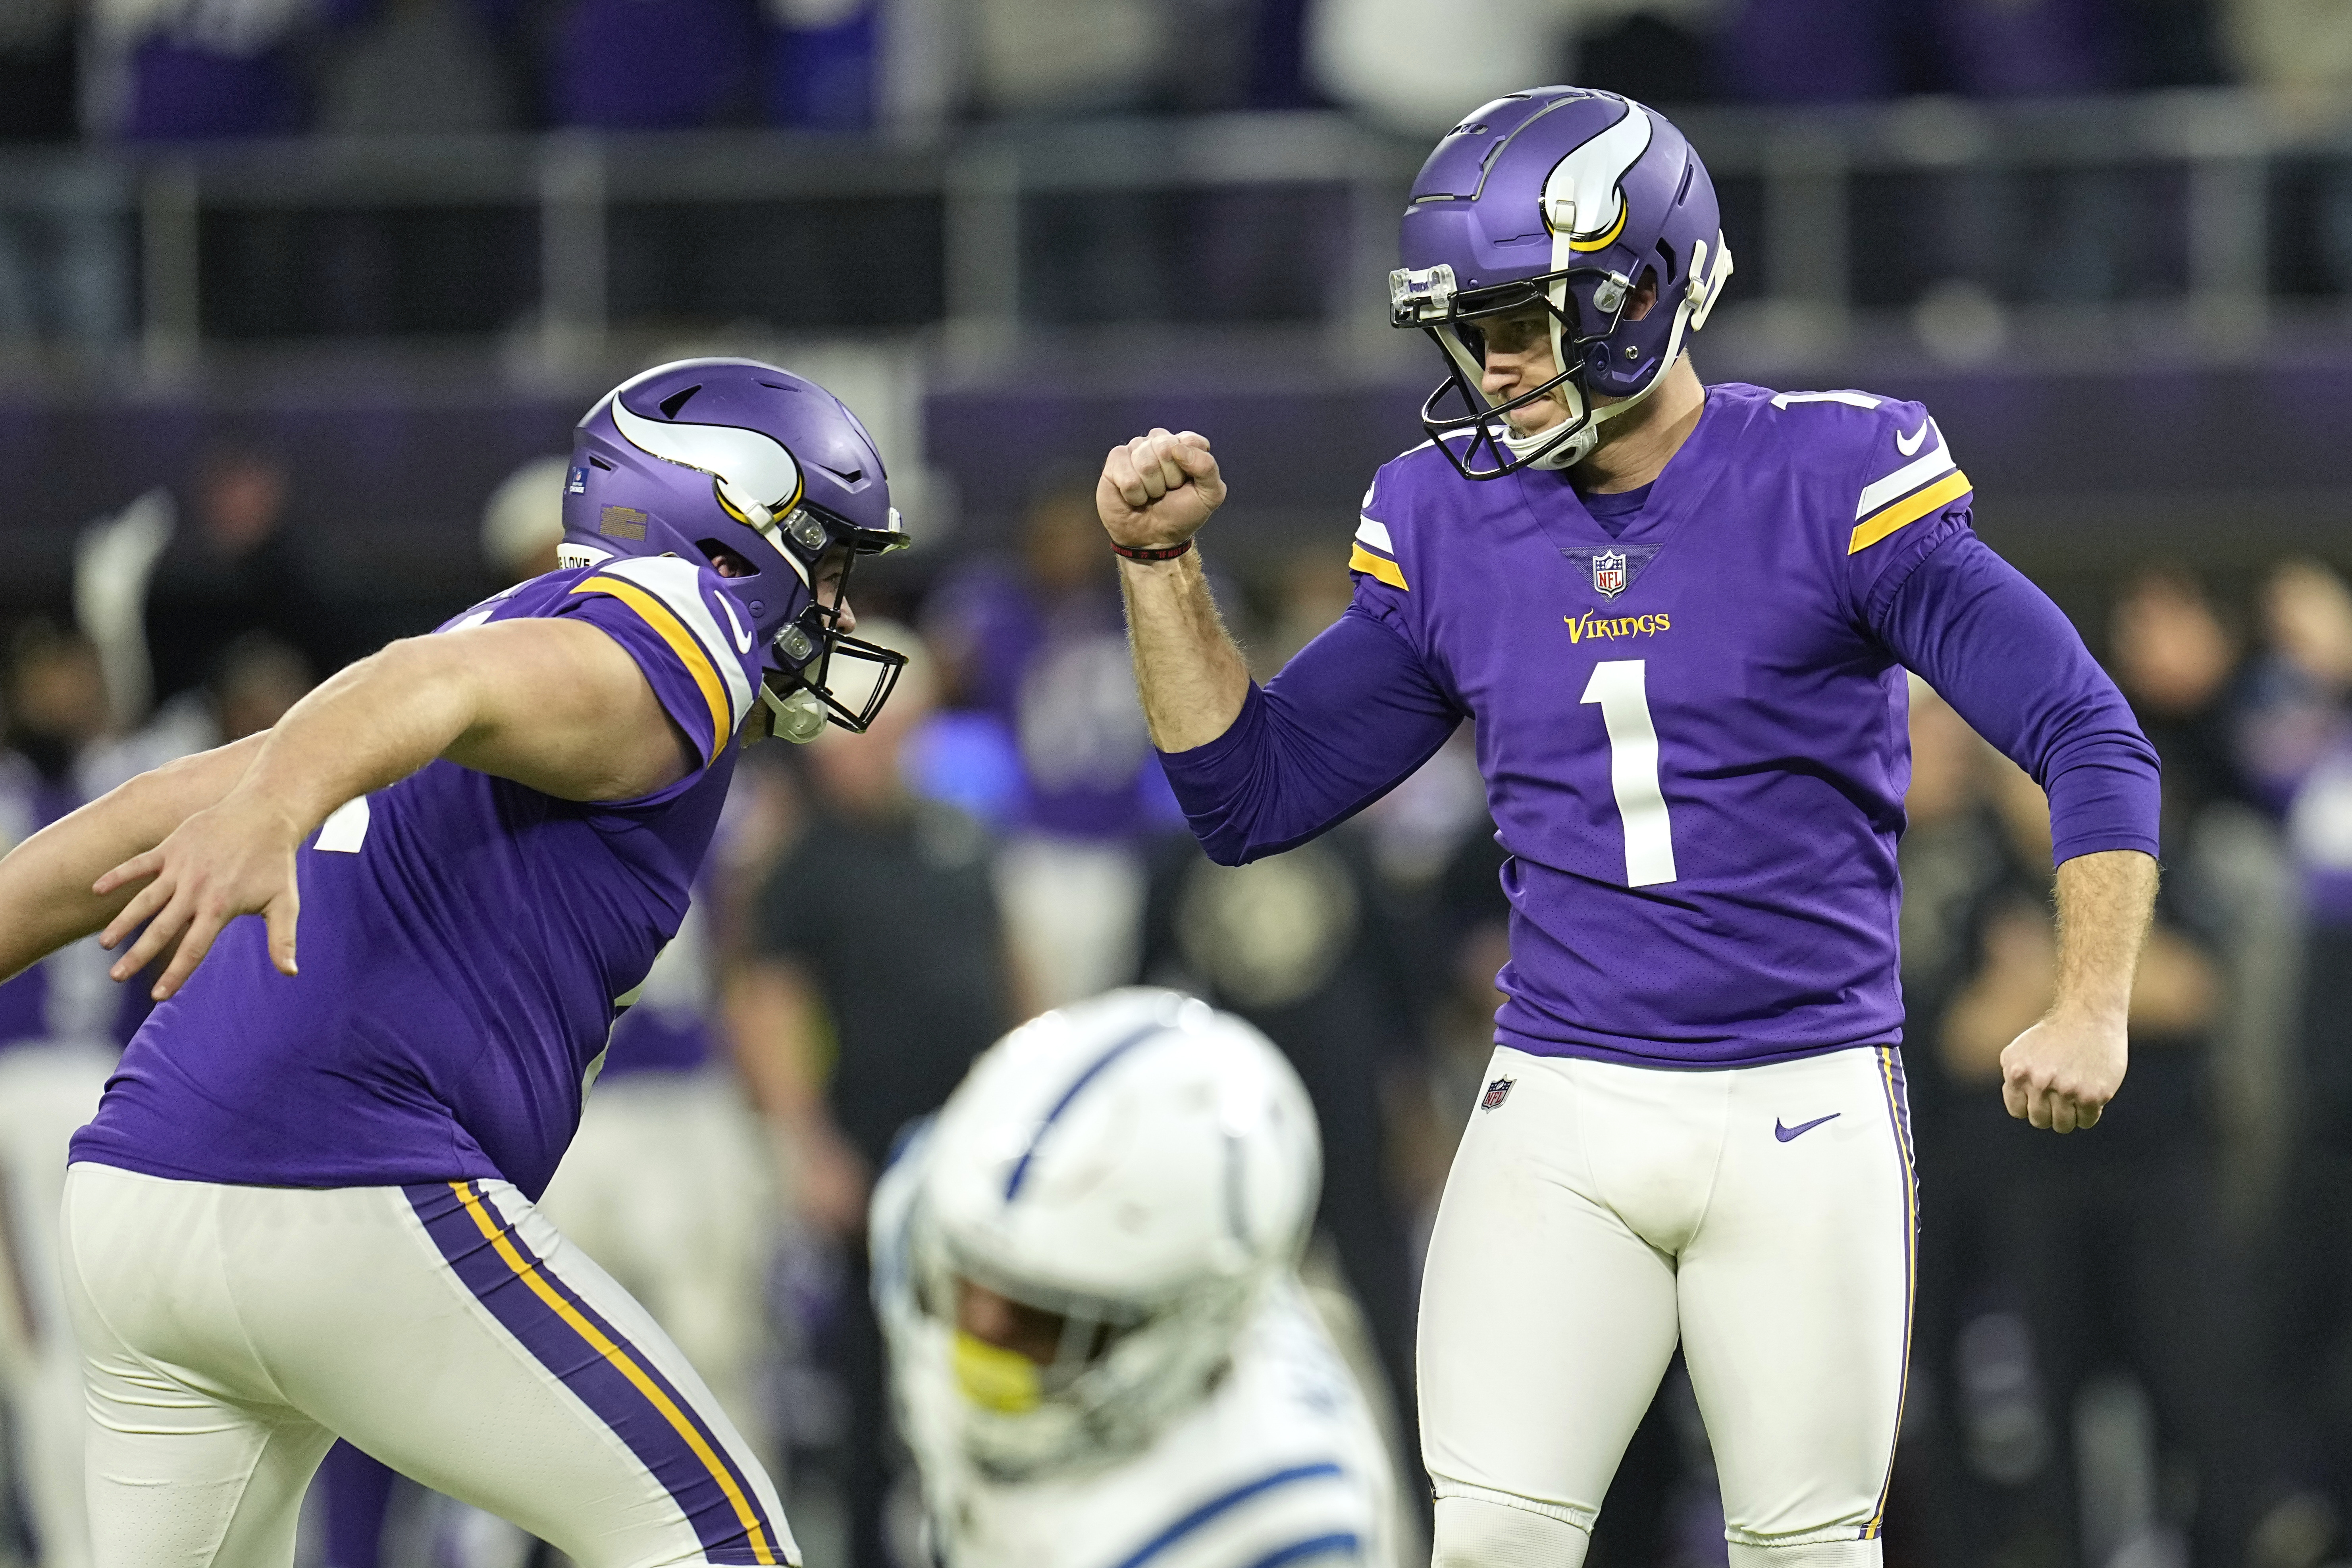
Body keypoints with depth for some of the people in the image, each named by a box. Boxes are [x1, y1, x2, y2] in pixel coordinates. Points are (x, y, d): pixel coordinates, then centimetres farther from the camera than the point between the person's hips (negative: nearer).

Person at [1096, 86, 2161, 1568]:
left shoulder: (1831, 482, -9)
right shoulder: (1453, 524, 4)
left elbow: (2094, 745, -11)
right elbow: (1252, 794, 12)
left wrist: (2092, 1010, -24)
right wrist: (1162, 564, 0)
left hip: (1804, 1110, -3)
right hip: (1562, 1112, 3)